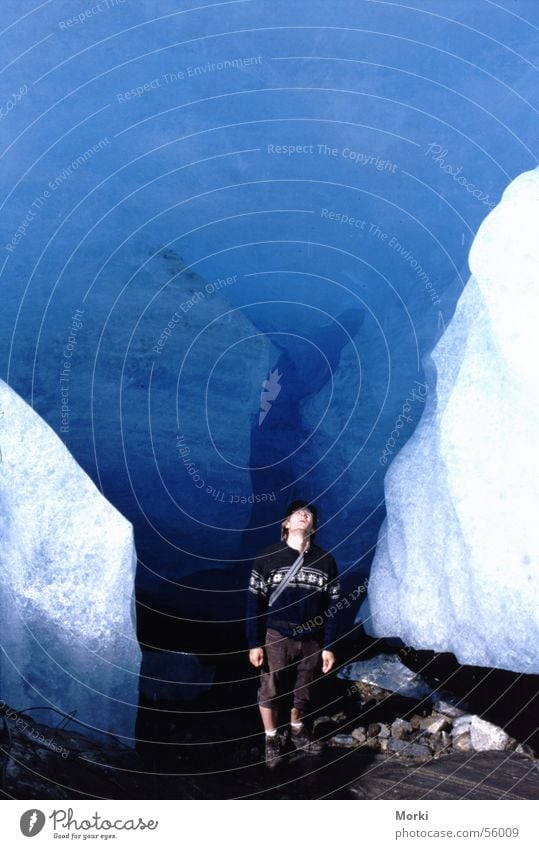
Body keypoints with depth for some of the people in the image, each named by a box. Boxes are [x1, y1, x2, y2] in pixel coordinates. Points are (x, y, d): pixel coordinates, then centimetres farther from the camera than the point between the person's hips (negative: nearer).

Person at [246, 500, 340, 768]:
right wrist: (254, 643, -8)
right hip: (276, 637, -2)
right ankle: (271, 740, 30)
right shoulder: (267, 557, -9)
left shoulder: (325, 561, -1)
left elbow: (331, 608, 3)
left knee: (302, 691, 17)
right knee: (270, 691, 8)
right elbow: (254, 602, -6)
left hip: (311, 640, 2)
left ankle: (297, 731, 42)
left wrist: (328, 646, 1)